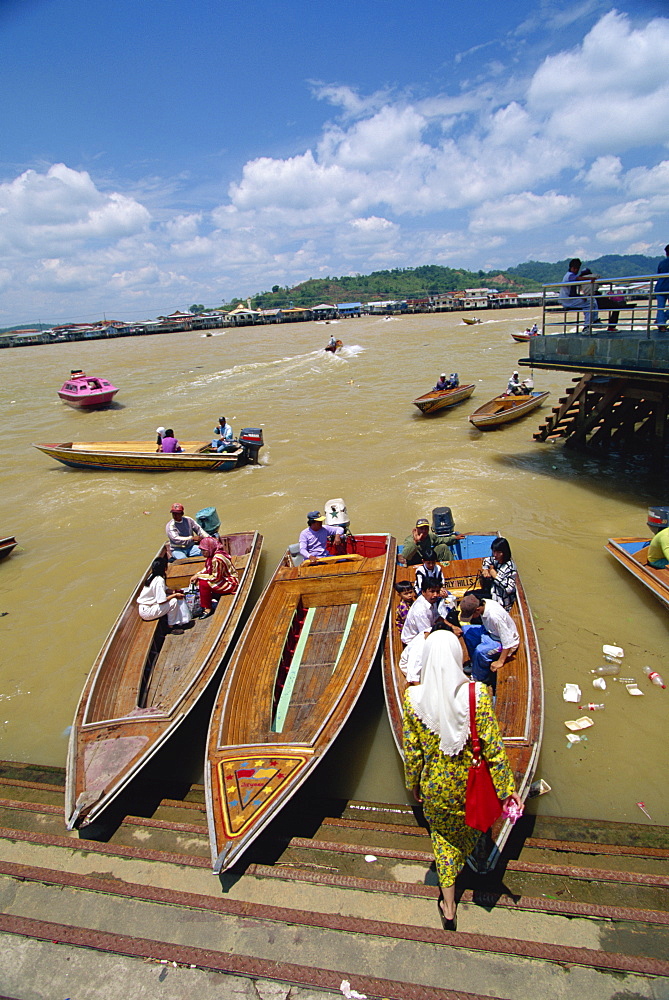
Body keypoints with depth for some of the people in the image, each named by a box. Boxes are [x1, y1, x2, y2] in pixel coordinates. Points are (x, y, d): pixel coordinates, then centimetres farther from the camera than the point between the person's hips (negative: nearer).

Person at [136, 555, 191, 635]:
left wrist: (173, 592, -2)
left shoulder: (152, 576, 4)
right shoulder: (159, 580, -25)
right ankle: (171, 627, -2)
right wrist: (175, 595, -14)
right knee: (173, 601, -17)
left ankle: (180, 622, 8)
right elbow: (161, 601, -27)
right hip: (147, 612, -9)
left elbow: (164, 590, 15)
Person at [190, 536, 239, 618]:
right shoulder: (211, 555, 1)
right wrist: (197, 575, -3)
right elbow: (206, 569, 13)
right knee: (199, 580, 7)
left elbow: (216, 578, -23)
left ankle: (208, 609, -6)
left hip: (231, 583, -10)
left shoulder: (217, 559, -28)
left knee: (203, 583, -19)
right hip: (223, 578, 10)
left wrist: (199, 576, -17)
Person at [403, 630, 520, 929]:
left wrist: (413, 784, 8)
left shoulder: (413, 697, -21)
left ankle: (448, 908, 37)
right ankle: (465, 861, 62)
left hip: (434, 784, 0)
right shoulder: (477, 693, -25)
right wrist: (507, 789, -4)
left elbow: (412, 750, -10)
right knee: (470, 828, 33)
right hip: (471, 781, 0)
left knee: (443, 835, 26)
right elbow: (493, 747, -18)